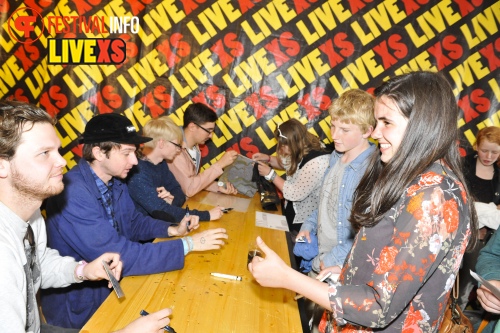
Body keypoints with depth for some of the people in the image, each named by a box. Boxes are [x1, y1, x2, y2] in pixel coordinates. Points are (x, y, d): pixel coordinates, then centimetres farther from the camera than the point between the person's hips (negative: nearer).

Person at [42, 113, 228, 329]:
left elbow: (133, 222, 12)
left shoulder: (115, 182, -2)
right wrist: (188, 244, -26)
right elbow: (120, 256, -30)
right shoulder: (73, 194, -29)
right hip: (80, 306, -7)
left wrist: (172, 230, -5)